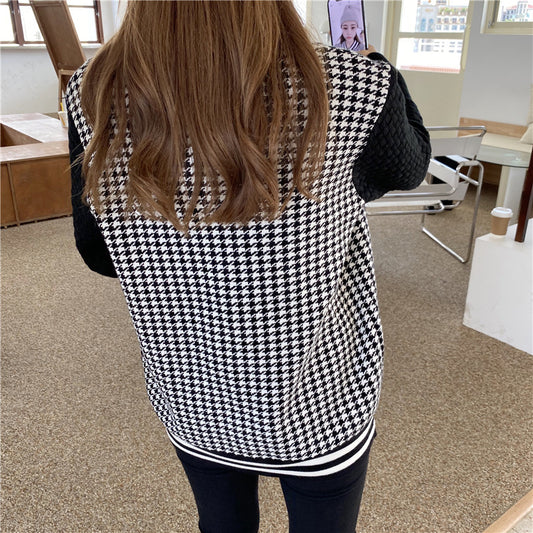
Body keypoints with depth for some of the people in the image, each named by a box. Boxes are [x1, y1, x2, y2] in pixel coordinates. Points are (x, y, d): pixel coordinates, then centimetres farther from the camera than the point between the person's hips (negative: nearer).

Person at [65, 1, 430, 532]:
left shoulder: (94, 96, -15)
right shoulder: (352, 90, -23)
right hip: (318, 403, -2)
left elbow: (99, 252, -3)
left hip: (191, 398, 3)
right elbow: (408, 167, 0)